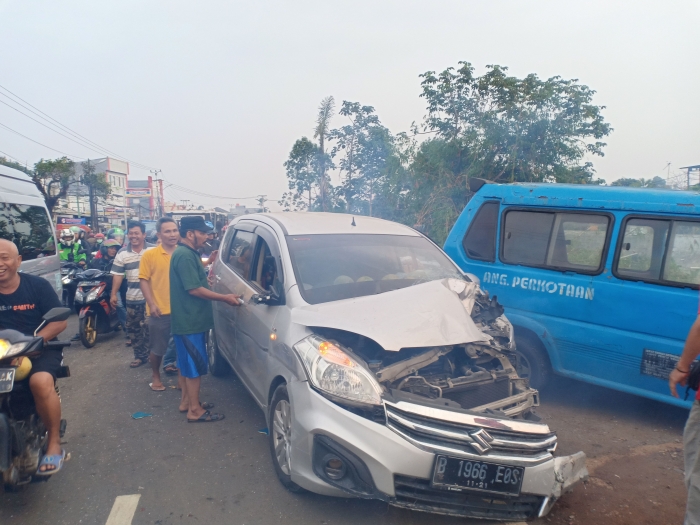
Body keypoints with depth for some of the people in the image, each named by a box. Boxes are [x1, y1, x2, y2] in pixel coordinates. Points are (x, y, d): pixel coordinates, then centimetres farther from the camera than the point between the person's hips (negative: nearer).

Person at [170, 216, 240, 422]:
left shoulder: (187, 253, 13)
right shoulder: (185, 255, -20)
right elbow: (194, 289, -24)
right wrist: (224, 297, -19)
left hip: (188, 319, 11)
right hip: (190, 320, -11)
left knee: (188, 363, 18)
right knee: (195, 365, -3)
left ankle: (186, 401, 29)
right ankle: (195, 410, 6)